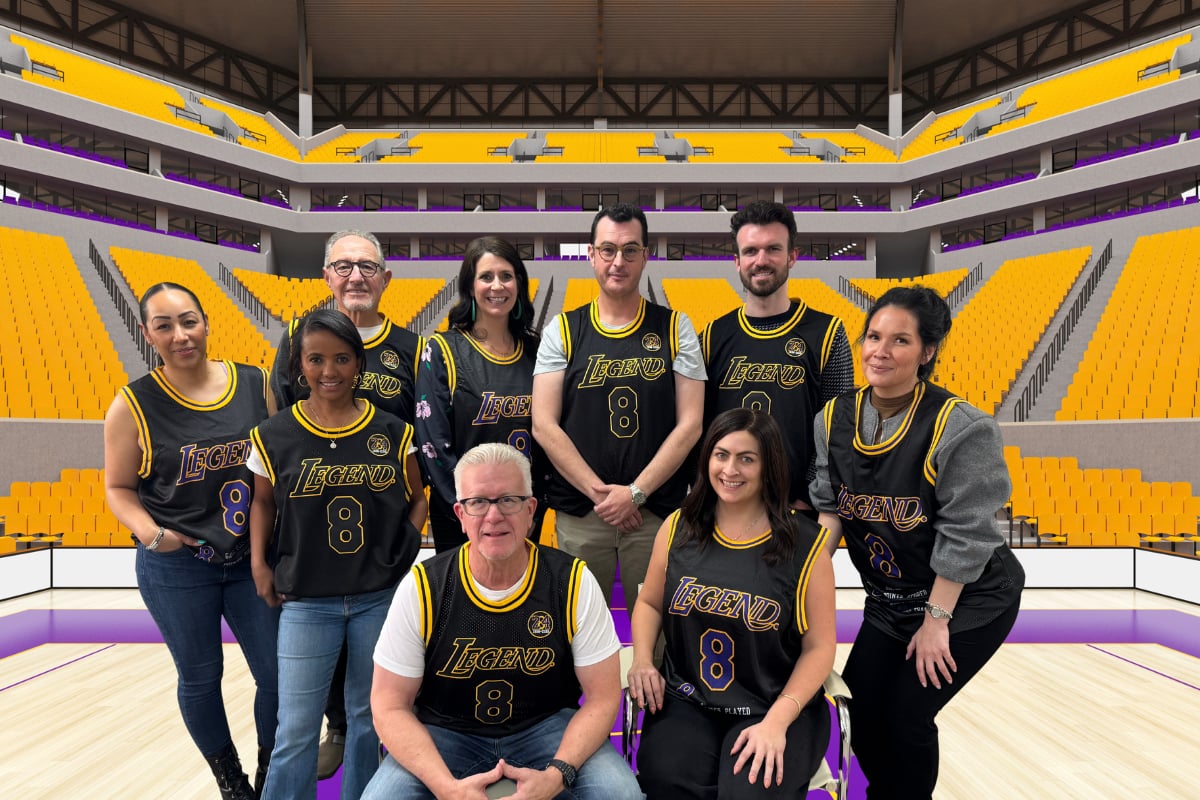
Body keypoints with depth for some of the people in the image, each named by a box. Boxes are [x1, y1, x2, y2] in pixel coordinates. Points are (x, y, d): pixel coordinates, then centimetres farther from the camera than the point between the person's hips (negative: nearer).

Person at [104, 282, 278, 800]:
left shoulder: (255, 385, -4)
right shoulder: (134, 405, -8)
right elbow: (118, 489, 1)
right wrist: (149, 532, -17)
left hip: (252, 560, 2)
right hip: (175, 568, -1)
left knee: (278, 675, 8)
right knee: (200, 678, 15)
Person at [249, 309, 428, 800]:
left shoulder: (393, 432, -3)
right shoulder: (275, 437, -4)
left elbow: (417, 499, 7)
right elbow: (264, 502, 10)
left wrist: (407, 554, -5)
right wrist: (259, 563, -1)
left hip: (381, 598, 1)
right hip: (306, 602, -1)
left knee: (369, 717, 16)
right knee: (296, 728, 5)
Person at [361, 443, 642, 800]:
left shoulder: (574, 583, -13)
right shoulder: (421, 588, -13)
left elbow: (602, 696, -8)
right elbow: (391, 706, -9)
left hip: (548, 727, 0)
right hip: (444, 733, 0)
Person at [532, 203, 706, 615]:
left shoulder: (675, 328, 3)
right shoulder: (563, 330, 3)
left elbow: (690, 424, -3)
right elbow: (543, 425, -3)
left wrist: (635, 493, -11)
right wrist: (599, 492, -10)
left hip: (657, 511, 0)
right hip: (578, 513, 1)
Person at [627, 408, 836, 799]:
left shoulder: (806, 544, -5)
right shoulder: (678, 528, 3)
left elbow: (819, 645, -2)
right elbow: (649, 603, 16)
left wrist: (777, 721, -13)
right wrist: (642, 662, -3)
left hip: (774, 707, -2)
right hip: (684, 700, 2)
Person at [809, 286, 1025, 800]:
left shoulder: (960, 428, -23)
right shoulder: (834, 419, -7)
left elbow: (964, 535, -20)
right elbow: (830, 505, -2)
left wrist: (936, 620, -17)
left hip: (967, 600, -5)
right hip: (889, 600, 5)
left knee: (906, 715, -5)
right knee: (861, 709, 6)